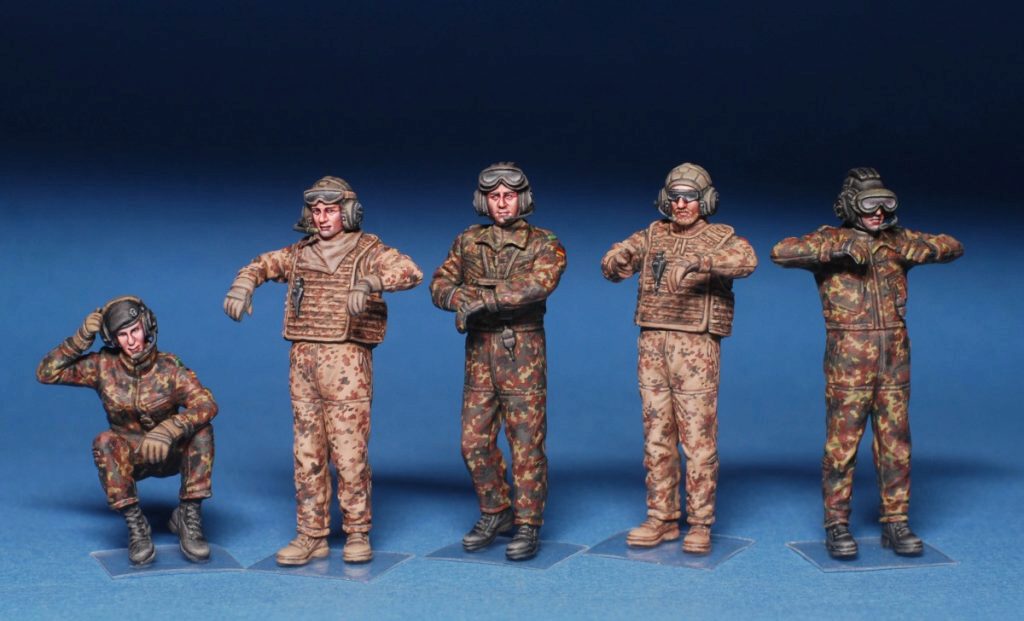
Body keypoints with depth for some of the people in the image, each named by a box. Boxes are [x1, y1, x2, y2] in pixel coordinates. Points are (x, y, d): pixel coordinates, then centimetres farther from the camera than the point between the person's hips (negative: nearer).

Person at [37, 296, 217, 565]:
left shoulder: (169, 367, -15)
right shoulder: (103, 366, -8)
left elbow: (206, 404, -30)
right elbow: (46, 373, -7)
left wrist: (168, 430, -46)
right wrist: (80, 339, -18)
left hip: (170, 454, -1)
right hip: (129, 457, 1)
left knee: (202, 430, -30)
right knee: (104, 442, -32)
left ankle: (188, 515, -24)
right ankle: (135, 523, -29)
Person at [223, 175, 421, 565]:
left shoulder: (368, 252, -4)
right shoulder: (301, 253, 13)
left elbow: (411, 272, -19)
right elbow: (261, 266, 22)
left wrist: (371, 281, -39)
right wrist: (242, 285, -1)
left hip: (347, 361, -5)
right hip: (303, 360, 5)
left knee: (349, 451, -4)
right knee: (308, 452, 7)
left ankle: (357, 534, 8)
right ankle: (311, 536, 13)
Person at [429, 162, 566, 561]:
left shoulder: (544, 244, -5)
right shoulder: (468, 242, 9)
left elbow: (538, 285, -22)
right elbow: (440, 285, 4)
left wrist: (482, 298, -26)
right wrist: (461, 298, -19)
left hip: (523, 352, -4)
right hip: (479, 351, 4)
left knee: (526, 443, -2)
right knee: (474, 441, 7)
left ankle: (528, 527, 7)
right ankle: (495, 513, 25)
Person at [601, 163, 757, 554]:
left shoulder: (720, 238, -2)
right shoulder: (653, 235, 12)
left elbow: (746, 260, -24)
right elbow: (615, 265, 0)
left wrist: (697, 261, -38)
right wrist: (617, 260, -25)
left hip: (696, 346, -4)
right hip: (652, 345, 5)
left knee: (698, 437, -3)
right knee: (657, 436, 8)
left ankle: (700, 525, 4)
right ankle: (662, 520, 16)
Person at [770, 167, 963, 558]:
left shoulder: (896, 240, 9)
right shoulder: (829, 241, -3)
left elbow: (953, 247, 9)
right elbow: (781, 252, -19)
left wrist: (916, 248, -12)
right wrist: (838, 246, -26)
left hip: (894, 360, 4)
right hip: (847, 361, -4)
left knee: (895, 444, 6)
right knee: (842, 443, -1)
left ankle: (895, 525, 15)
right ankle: (837, 526, 8)